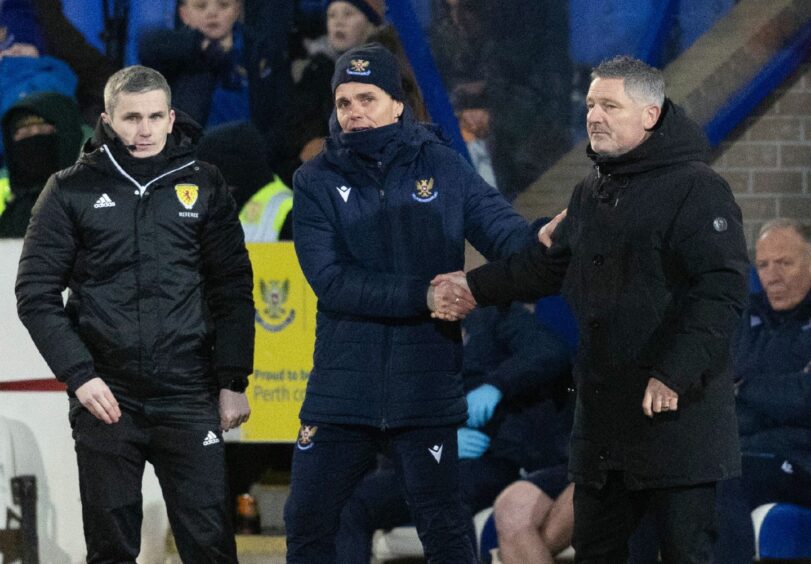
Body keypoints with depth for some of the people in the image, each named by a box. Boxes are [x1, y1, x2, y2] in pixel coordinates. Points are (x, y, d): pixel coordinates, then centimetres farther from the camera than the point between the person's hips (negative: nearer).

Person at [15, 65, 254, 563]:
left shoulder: (203, 185, 7)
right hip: (105, 396, 0)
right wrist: (79, 375, -9)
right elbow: (37, 295, 1)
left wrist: (233, 381, 2)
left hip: (189, 398, 0)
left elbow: (233, 290, 9)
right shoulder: (72, 191, 3)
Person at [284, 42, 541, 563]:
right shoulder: (317, 182, 0)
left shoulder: (443, 167, 2)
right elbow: (332, 280, -11)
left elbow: (507, 231, -5)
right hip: (340, 388, 1)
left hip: (426, 388, -1)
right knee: (308, 522, 8)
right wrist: (423, 296, -21)